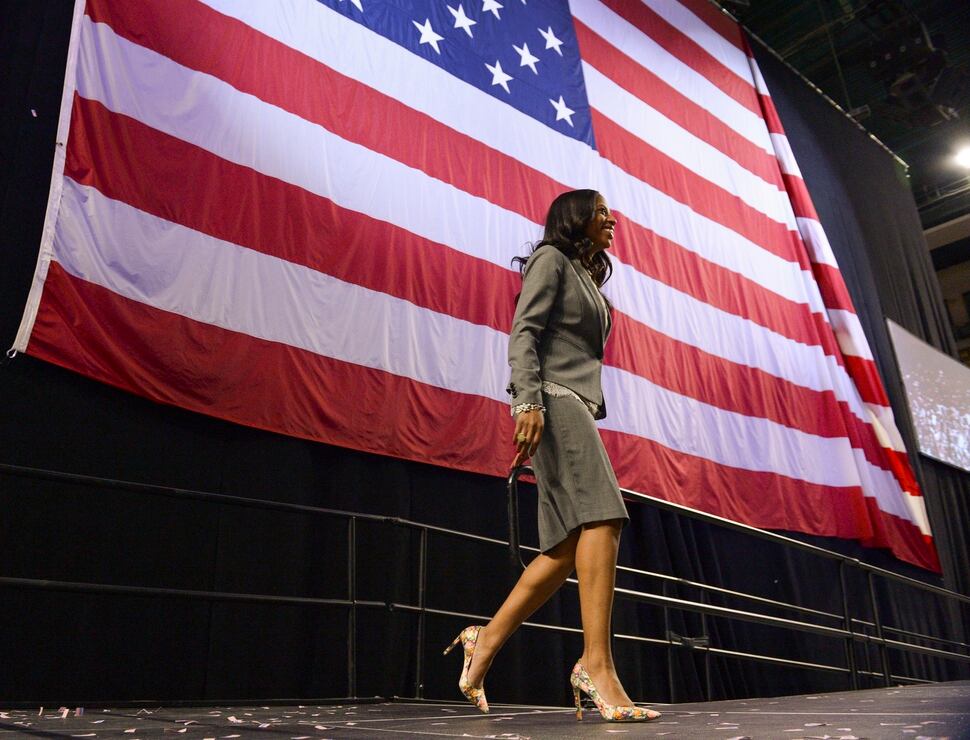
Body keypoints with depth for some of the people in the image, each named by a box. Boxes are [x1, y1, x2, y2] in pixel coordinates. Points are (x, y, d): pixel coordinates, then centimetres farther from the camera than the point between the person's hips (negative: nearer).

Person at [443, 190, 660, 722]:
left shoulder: (587, 278, 30)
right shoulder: (551, 259, 5)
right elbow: (523, 332, -9)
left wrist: (589, 419, 18)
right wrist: (527, 400, -22)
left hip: (579, 407, 9)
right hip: (553, 399, -9)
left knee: (569, 547, 0)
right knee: (601, 518, -22)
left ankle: (485, 643, 5)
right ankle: (596, 664, -23)